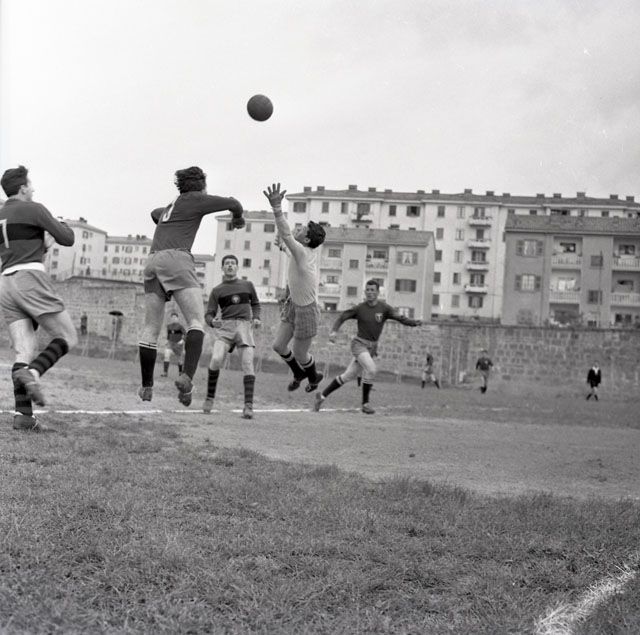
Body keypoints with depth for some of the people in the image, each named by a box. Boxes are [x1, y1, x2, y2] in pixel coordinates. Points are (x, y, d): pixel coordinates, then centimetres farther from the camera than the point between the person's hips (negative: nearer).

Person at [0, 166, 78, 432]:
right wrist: (62, 225, 22)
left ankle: (23, 414, -13)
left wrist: (43, 244, 31)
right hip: (31, 280, -7)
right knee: (68, 338, 1)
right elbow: (67, 239, 2)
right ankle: (32, 373, -23)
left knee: (25, 352, 1)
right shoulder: (34, 209, -1)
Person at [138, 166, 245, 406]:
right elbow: (233, 204, 8)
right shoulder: (195, 199, 12)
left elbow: (155, 213, 54)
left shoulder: (168, 207, 31)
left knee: (151, 329, 7)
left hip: (152, 261, 7)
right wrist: (238, 218, 28)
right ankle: (187, 376, -34)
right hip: (176, 259, -7)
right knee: (196, 322, -13)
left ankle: (146, 387, 8)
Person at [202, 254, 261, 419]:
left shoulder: (247, 285, 17)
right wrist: (212, 322, -13)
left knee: (247, 363, -16)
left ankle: (248, 405, -20)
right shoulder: (217, 290, 14)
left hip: (245, 326, 0)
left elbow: (255, 304, 30)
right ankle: (210, 398, -5)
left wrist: (256, 318, 10)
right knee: (216, 360, -22)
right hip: (225, 327, 0)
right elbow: (209, 314, 10)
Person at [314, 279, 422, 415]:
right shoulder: (359, 308, -5)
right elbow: (342, 317, 5)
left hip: (372, 347, 3)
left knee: (348, 376, 9)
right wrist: (334, 331, -10)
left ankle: (322, 395, 24)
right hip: (359, 343, -3)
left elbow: (401, 318, -15)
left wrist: (415, 322, -34)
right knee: (371, 369, -26)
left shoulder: (384, 308, -4)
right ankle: (365, 404, -12)